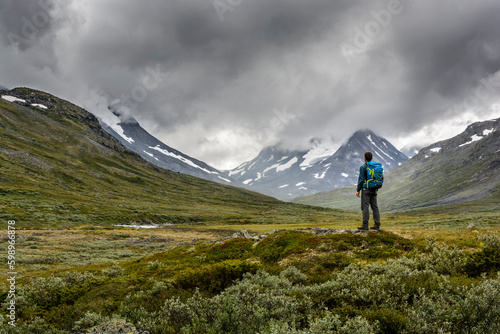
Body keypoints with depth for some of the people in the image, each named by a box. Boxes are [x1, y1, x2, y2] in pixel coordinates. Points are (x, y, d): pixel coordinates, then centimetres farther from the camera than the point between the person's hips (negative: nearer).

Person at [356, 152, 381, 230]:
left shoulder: (363, 167, -8)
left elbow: (361, 179, -12)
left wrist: (358, 190, -6)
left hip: (366, 189, -6)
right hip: (374, 190, 6)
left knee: (365, 207, -6)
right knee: (374, 206, 8)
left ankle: (365, 225, -8)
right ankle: (377, 225, 8)